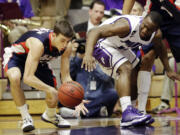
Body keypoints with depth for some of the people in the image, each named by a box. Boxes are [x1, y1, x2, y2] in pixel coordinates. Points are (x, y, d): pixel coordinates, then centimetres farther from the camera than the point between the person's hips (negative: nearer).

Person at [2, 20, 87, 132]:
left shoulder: (67, 47, -23)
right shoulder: (38, 44, -43)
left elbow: (66, 76, -16)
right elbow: (27, 78, -45)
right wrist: (50, 89, -48)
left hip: (39, 61, 6)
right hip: (16, 56, -6)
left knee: (53, 94, 3)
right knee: (14, 77, -39)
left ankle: (50, 116, 41)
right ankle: (26, 118, -20)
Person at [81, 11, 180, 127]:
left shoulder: (156, 35, -14)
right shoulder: (127, 26, -38)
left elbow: (160, 48, 12)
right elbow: (95, 32, -44)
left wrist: (168, 70, 17)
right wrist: (88, 54, -58)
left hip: (120, 47, 9)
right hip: (103, 44, -9)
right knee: (126, 69, -29)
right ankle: (127, 114, -39)